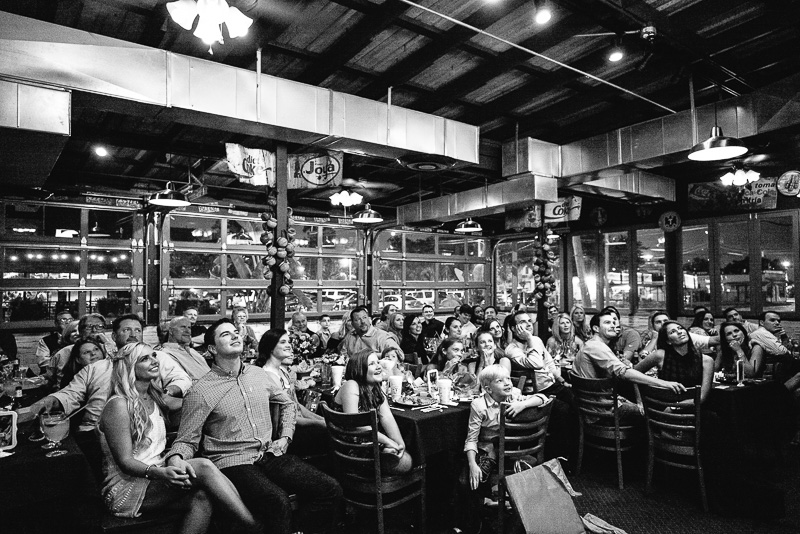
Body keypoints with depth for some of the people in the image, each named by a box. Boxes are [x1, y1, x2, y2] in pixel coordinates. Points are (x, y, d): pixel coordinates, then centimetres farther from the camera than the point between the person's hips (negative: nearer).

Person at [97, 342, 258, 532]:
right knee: (203, 466, -29)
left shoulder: (154, 399, 13)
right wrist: (159, 473, -33)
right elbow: (124, 462, -15)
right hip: (125, 488, -6)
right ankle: (257, 527, -29)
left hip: (155, 478, 7)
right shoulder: (118, 405, -11)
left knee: (200, 498, -28)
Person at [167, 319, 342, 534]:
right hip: (233, 463, -5)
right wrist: (175, 459, -25)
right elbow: (187, 440, -3)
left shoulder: (259, 375, 12)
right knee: (278, 501, -35)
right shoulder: (200, 391, -2)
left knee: (330, 490, -13)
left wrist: (285, 437, 13)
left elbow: (287, 403, 26)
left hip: (271, 455, 5)